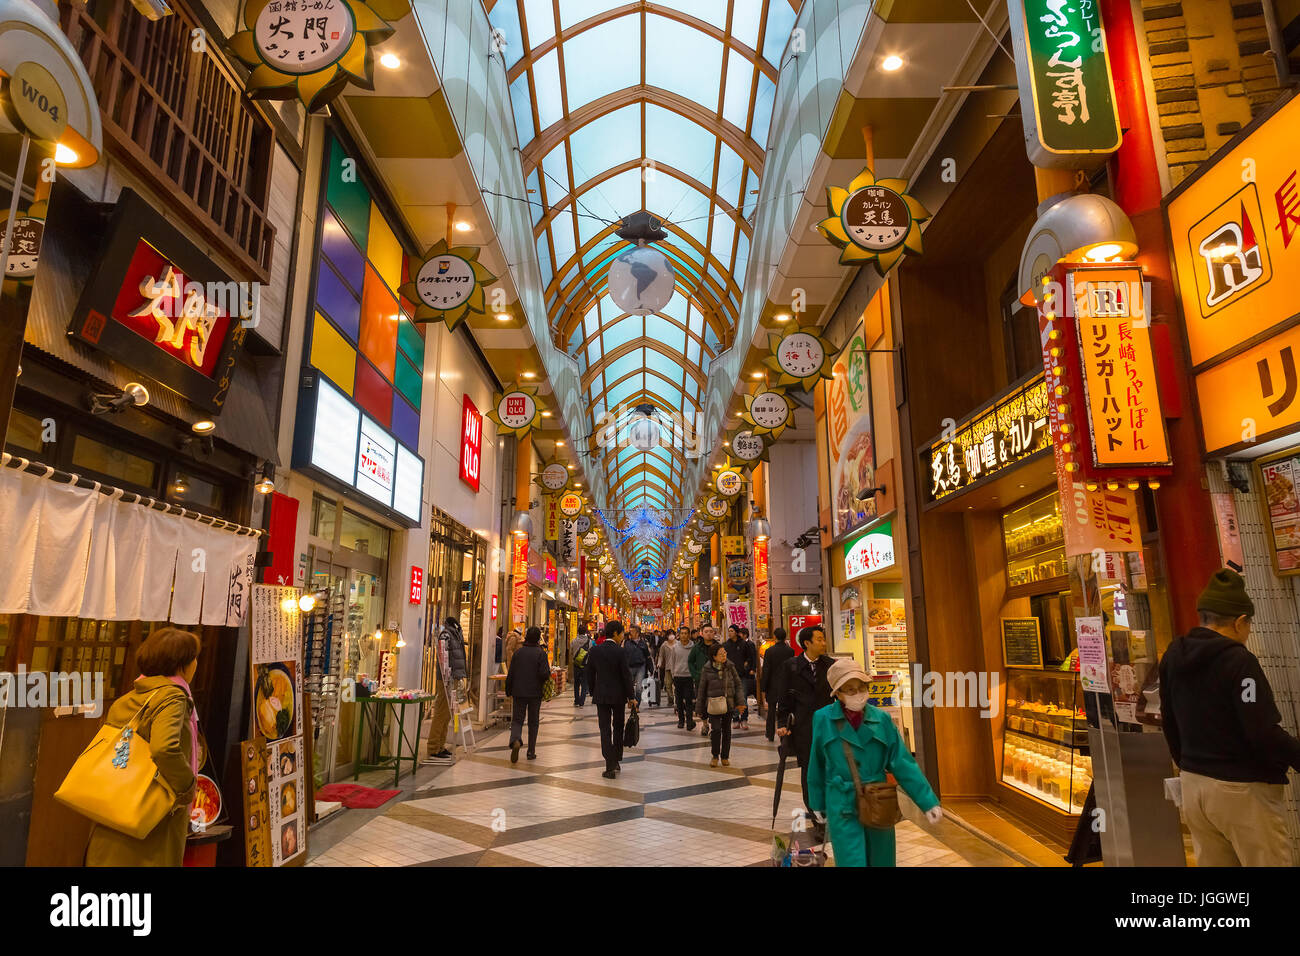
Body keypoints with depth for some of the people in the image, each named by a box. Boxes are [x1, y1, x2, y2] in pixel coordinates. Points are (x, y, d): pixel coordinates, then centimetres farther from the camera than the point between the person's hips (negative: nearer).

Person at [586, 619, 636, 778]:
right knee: (618, 728, 16)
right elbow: (626, 675, -11)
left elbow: (590, 674, 5)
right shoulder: (619, 651, -13)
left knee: (605, 730, 2)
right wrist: (632, 697, -3)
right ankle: (616, 761, 25)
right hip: (618, 695, -2)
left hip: (601, 695, 2)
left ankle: (610, 767, -2)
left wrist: (593, 692, 16)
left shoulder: (595, 650, -1)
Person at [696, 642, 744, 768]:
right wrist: (700, 710, 4)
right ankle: (715, 756, 6)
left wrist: (740, 701, -6)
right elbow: (701, 690, 2)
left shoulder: (730, 667, 0)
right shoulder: (707, 670, -5)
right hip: (713, 705, -3)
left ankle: (725, 756, 26)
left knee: (726, 730, 10)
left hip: (728, 704, 3)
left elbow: (738, 684, 7)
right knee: (716, 729, -13)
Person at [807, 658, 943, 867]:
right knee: (852, 861, -6)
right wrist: (818, 804, 11)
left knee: (881, 861, 17)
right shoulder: (823, 719, -8)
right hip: (842, 809, -2)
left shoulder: (882, 719, -4)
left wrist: (928, 802, -8)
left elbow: (903, 763, -3)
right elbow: (817, 765, 3)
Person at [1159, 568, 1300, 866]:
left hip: (1193, 784, 7)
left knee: (1211, 861, 16)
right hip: (1240, 790, -7)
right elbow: (1265, 733, -21)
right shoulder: (1238, 661, -18)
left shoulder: (1173, 657, 4)